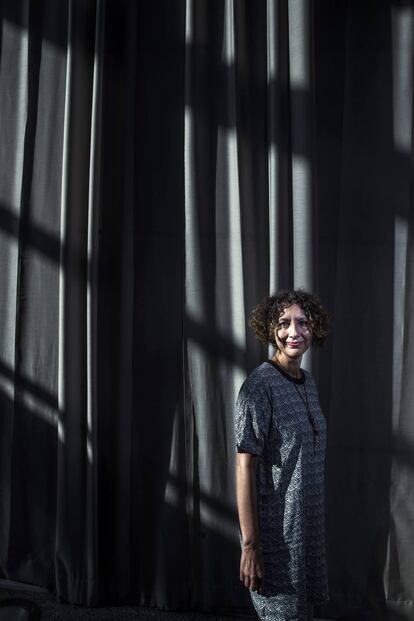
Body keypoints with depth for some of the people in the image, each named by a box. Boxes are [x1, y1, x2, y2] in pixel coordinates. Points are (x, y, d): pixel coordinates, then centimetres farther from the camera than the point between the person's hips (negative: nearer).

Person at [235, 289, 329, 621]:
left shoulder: (308, 382, 8)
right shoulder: (259, 385, -16)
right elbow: (245, 467, -18)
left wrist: (314, 527, 15)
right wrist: (249, 544, -20)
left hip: (308, 527, 8)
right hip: (275, 530, -7)